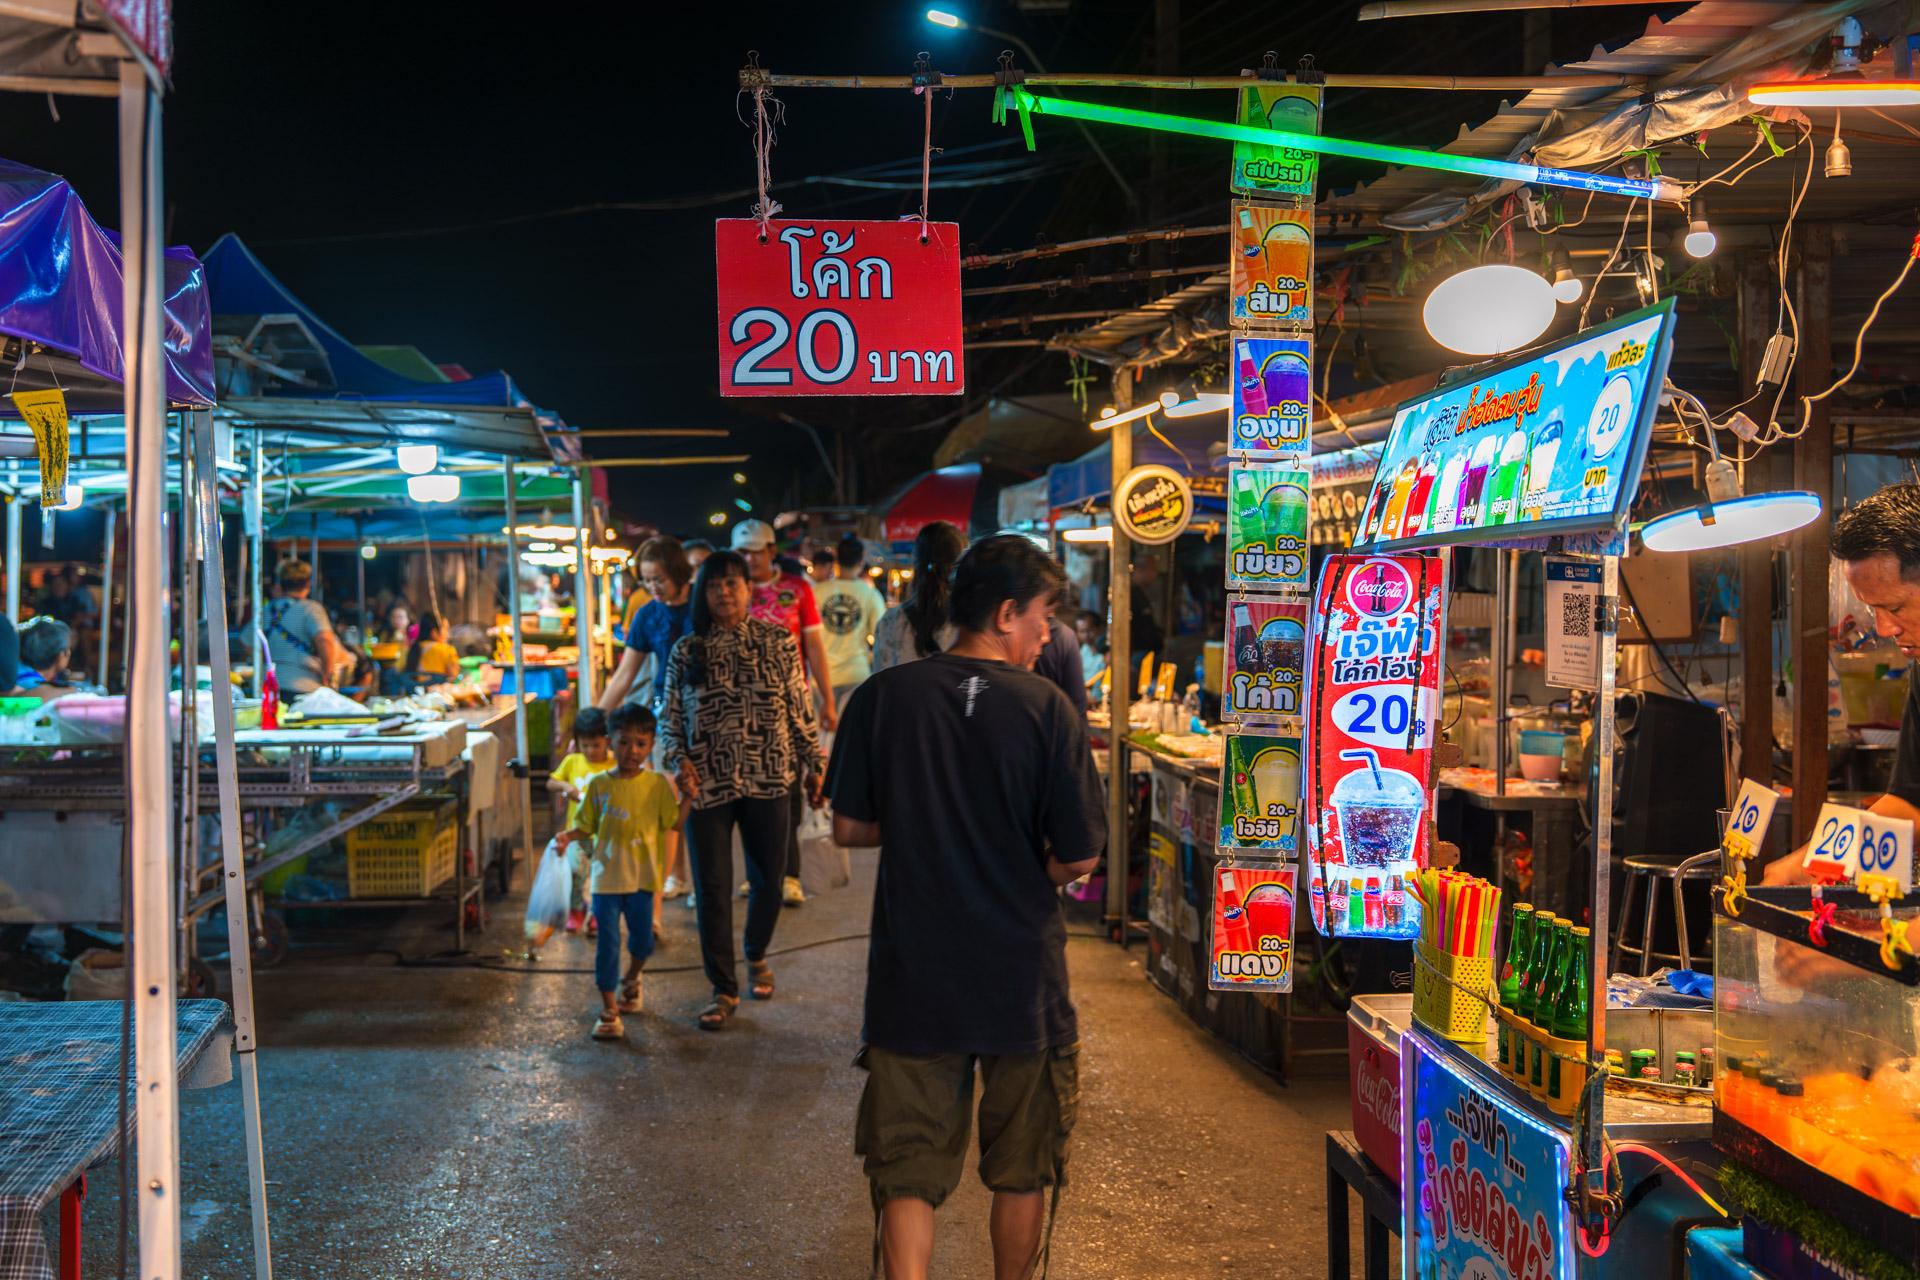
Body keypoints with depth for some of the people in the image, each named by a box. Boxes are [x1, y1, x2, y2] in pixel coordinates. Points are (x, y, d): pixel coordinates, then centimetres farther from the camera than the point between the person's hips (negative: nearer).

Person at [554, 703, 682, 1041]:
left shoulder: (658, 785, -1)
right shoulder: (599, 784, -1)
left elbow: (674, 823, -1)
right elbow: (586, 825, 4)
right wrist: (569, 835, -15)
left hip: (642, 877, 1)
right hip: (606, 876, -1)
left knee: (643, 941, 12)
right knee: (608, 943, -1)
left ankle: (630, 980, 44)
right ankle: (609, 1009, 7)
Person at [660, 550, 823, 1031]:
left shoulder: (779, 642, -1)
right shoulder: (686, 652, 1)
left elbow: (800, 709, 3)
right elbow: (671, 718, 5)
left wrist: (812, 762, 2)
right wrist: (679, 760, -10)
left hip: (767, 780, 0)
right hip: (707, 784, 0)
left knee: (768, 878, 11)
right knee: (711, 886, 2)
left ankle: (757, 955, 40)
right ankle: (724, 990, 15)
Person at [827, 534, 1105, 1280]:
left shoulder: (882, 698, -6)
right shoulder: (1045, 709, -12)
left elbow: (849, 827, 1)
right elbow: (1079, 857, -11)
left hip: (912, 975, 1)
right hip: (1020, 977, -1)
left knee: (908, 1170, 11)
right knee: (1021, 1168, 19)